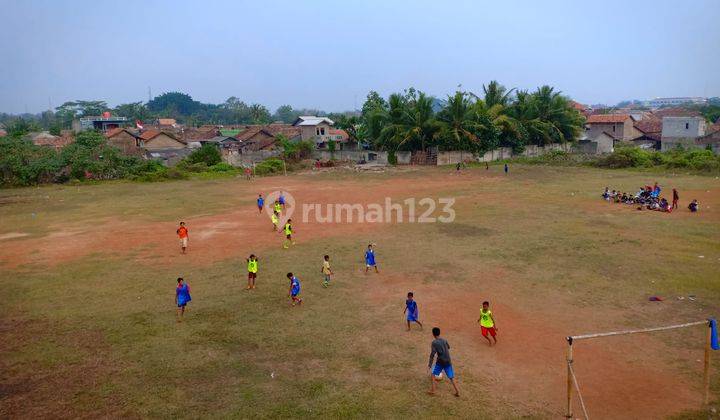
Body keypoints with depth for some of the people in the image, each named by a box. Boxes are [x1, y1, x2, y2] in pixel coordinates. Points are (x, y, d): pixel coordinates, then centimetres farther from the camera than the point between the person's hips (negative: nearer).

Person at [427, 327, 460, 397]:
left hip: (440, 362, -4)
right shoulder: (444, 340, 5)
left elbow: (432, 354, -16)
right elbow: (448, 347, 25)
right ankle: (457, 392, 7)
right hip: (448, 361, 4)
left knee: (433, 374, 13)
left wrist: (430, 364, -11)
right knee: (451, 377, 12)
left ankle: (432, 390, 11)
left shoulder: (434, 343, -11)